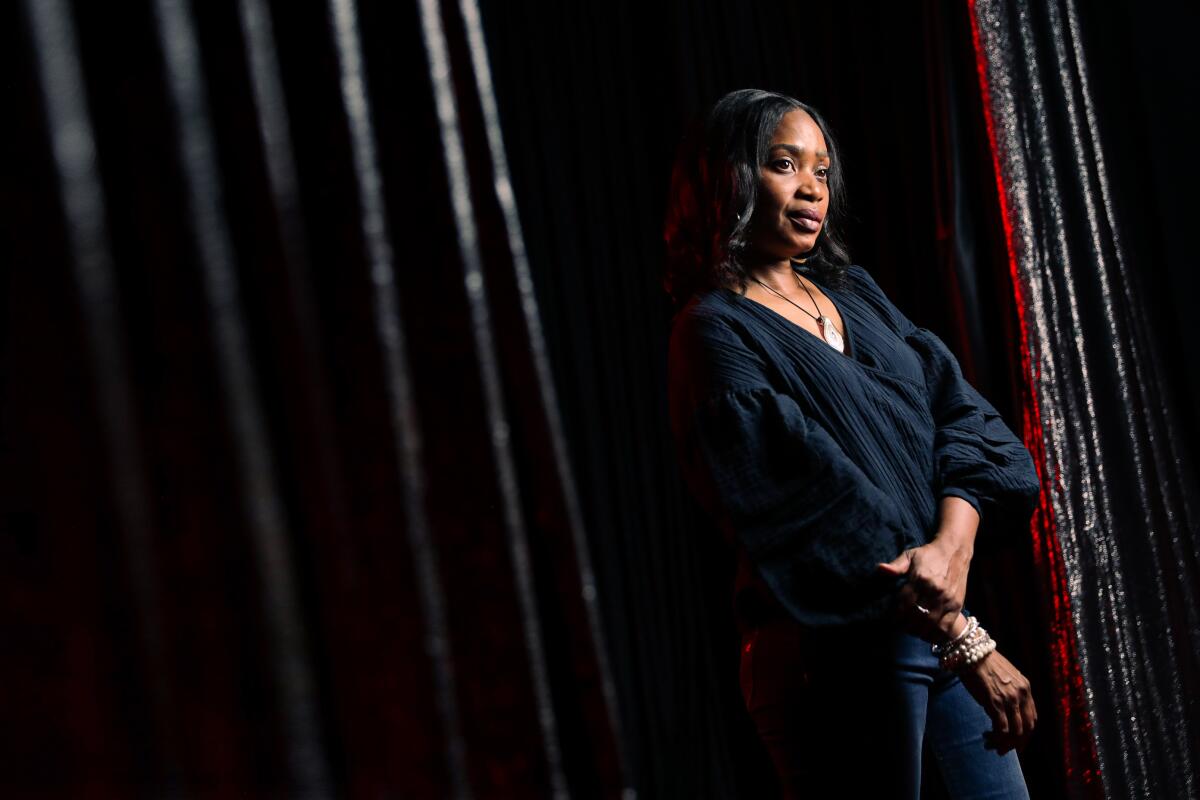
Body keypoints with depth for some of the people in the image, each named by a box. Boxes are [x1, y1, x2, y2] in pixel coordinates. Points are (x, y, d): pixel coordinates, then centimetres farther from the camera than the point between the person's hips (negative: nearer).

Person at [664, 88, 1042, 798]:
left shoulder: (852, 291, 13)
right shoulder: (716, 333, -9)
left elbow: (957, 408, 3)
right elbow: (818, 497, -16)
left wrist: (954, 544, -17)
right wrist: (968, 644, -18)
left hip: (941, 616, 7)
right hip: (841, 652, -7)